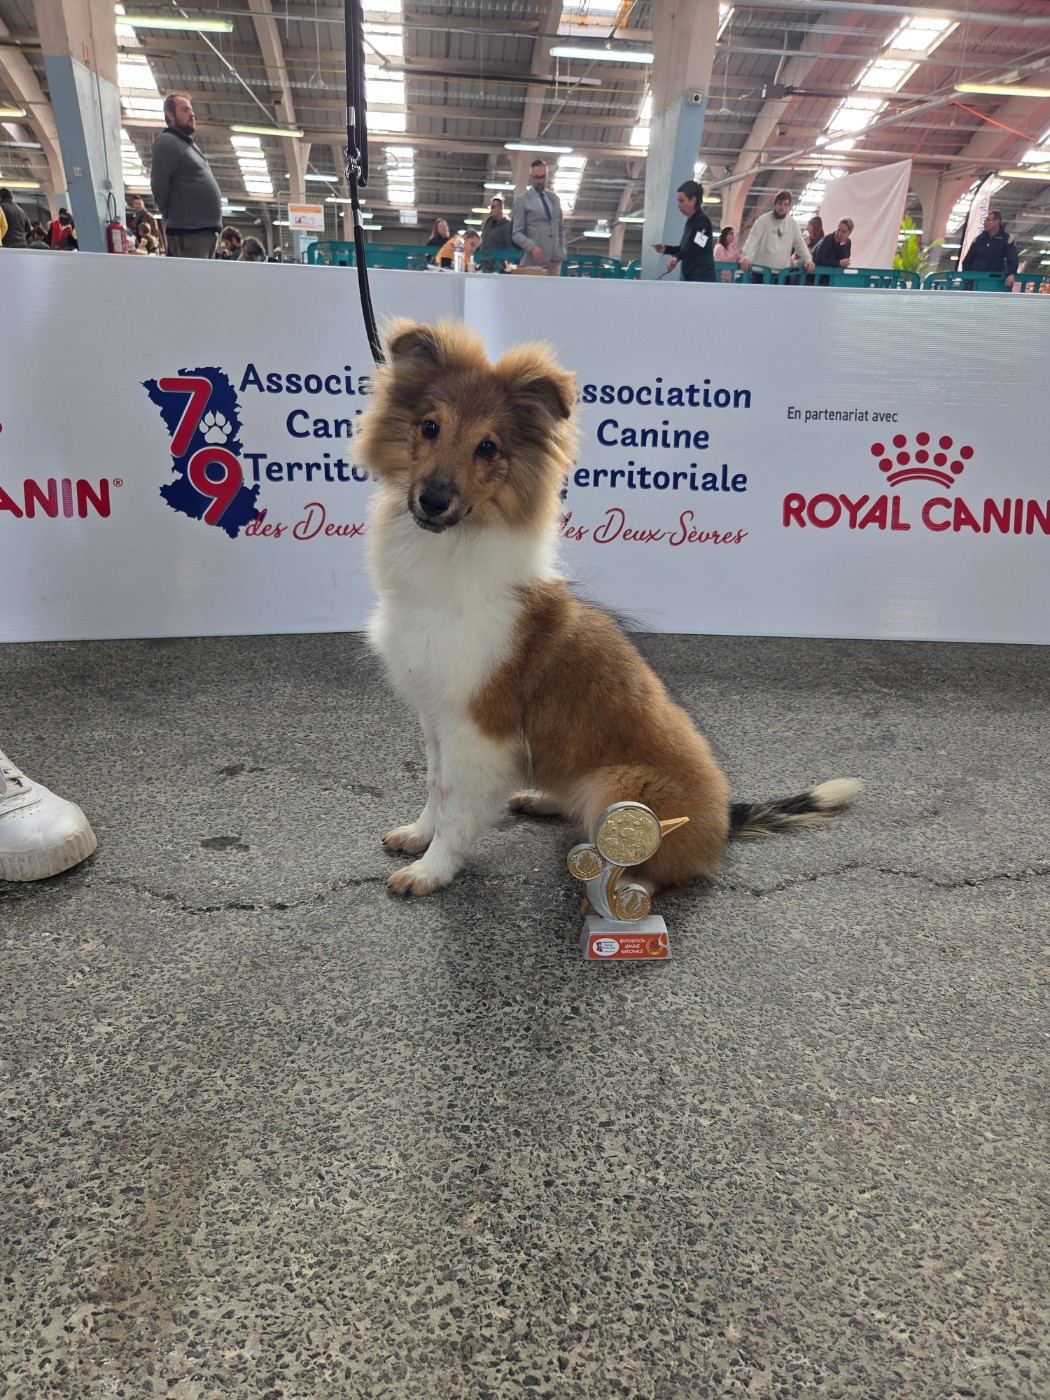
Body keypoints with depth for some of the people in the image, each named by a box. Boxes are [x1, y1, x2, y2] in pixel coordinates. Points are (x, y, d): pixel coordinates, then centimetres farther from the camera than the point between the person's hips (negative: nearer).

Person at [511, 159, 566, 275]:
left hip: (555, 260, 5)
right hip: (534, 260, -5)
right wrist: (532, 247, -21)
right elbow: (516, 233, -4)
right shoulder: (522, 200, 2)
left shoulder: (555, 199, 18)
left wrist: (562, 250, 13)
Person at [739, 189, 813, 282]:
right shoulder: (763, 220, -3)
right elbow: (752, 240, -12)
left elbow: (800, 244, 10)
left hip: (781, 272, 4)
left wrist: (808, 259, -6)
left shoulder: (792, 224, 9)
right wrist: (746, 257, -31)